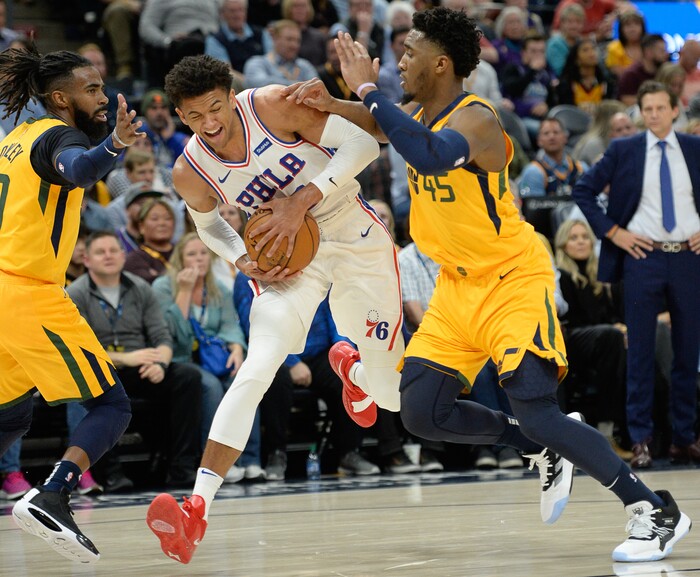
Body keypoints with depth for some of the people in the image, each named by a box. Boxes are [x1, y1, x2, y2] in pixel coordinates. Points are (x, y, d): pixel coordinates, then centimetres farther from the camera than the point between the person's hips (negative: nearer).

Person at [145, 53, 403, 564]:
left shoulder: (273, 107, -20)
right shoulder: (191, 173, -10)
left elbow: (363, 144, -20)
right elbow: (207, 222, 13)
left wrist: (302, 201, -27)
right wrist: (245, 262, -7)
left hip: (356, 238, -1)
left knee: (389, 395, 6)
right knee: (258, 368, -25)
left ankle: (351, 366, 47)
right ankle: (198, 507, -31)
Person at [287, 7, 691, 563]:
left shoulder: (476, 121, -25)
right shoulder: (418, 114, 1)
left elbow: (429, 155, -45)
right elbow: (385, 124, 23)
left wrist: (367, 89, -38)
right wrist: (333, 104, 2)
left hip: (513, 280, -9)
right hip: (458, 284, 9)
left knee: (538, 415, -19)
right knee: (422, 413, 0)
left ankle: (655, 511, -6)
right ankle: (547, 452, 19)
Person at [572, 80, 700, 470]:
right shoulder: (624, 151, 2)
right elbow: (584, 190, 5)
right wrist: (612, 232, -3)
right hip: (643, 256, -2)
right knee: (641, 353, 0)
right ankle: (641, 440, 4)